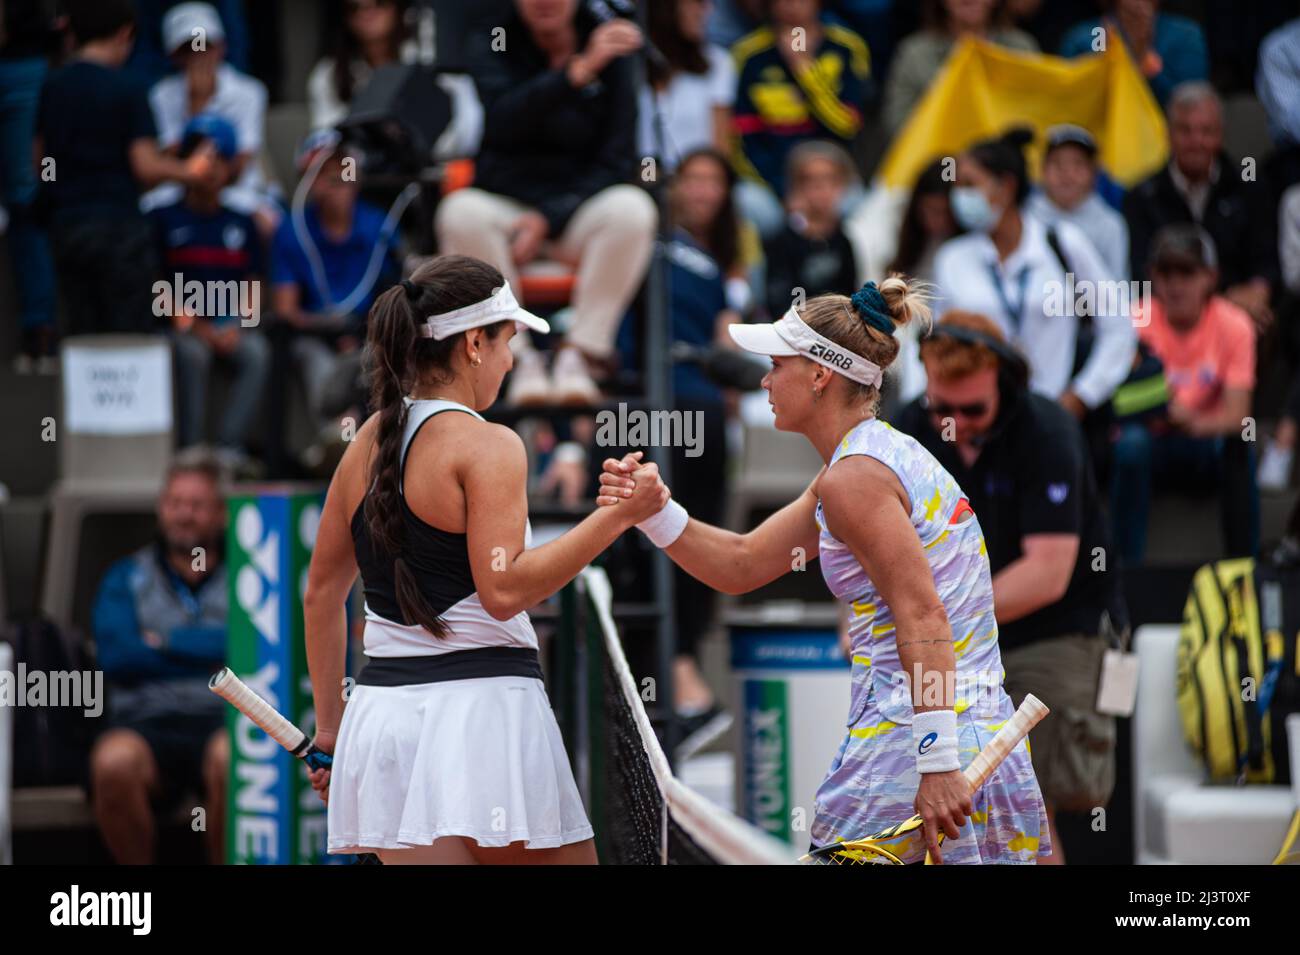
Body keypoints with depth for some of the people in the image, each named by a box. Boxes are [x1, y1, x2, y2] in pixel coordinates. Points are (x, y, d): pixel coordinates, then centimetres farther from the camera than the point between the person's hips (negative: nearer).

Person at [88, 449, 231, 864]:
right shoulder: (126, 577, 20)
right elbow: (116, 657, 1)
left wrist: (164, 641, 0)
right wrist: (207, 649, 1)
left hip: (224, 721, -1)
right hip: (146, 724, 1)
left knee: (230, 757, -39)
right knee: (113, 761, -36)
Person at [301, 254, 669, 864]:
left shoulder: (369, 442, 13)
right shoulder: (487, 446, -9)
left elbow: (321, 594, 18)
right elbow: (503, 590, -19)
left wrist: (329, 726, 25)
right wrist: (618, 516, -16)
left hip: (382, 708, 6)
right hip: (479, 702, -6)